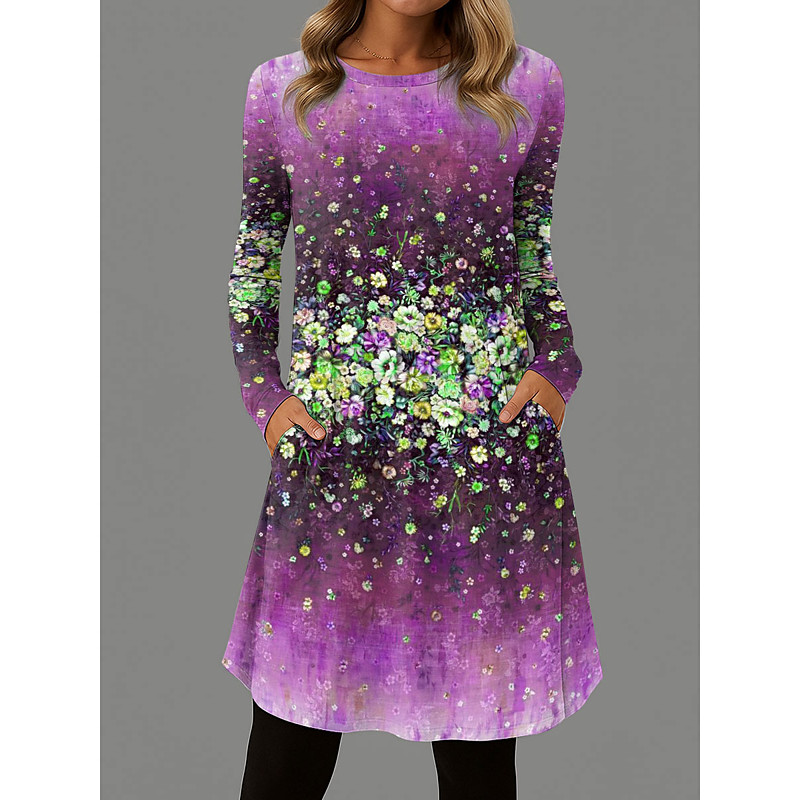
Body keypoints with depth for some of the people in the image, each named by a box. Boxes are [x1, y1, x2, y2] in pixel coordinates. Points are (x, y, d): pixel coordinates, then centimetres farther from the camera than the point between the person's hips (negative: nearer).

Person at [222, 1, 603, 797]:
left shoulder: (527, 85, 8)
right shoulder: (282, 90, 9)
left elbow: (546, 257, 13)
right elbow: (251, 263, 13)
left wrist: (554, 370, -3)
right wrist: (265, 393, 1)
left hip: (494, 445, 1)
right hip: (327, 450, 0)